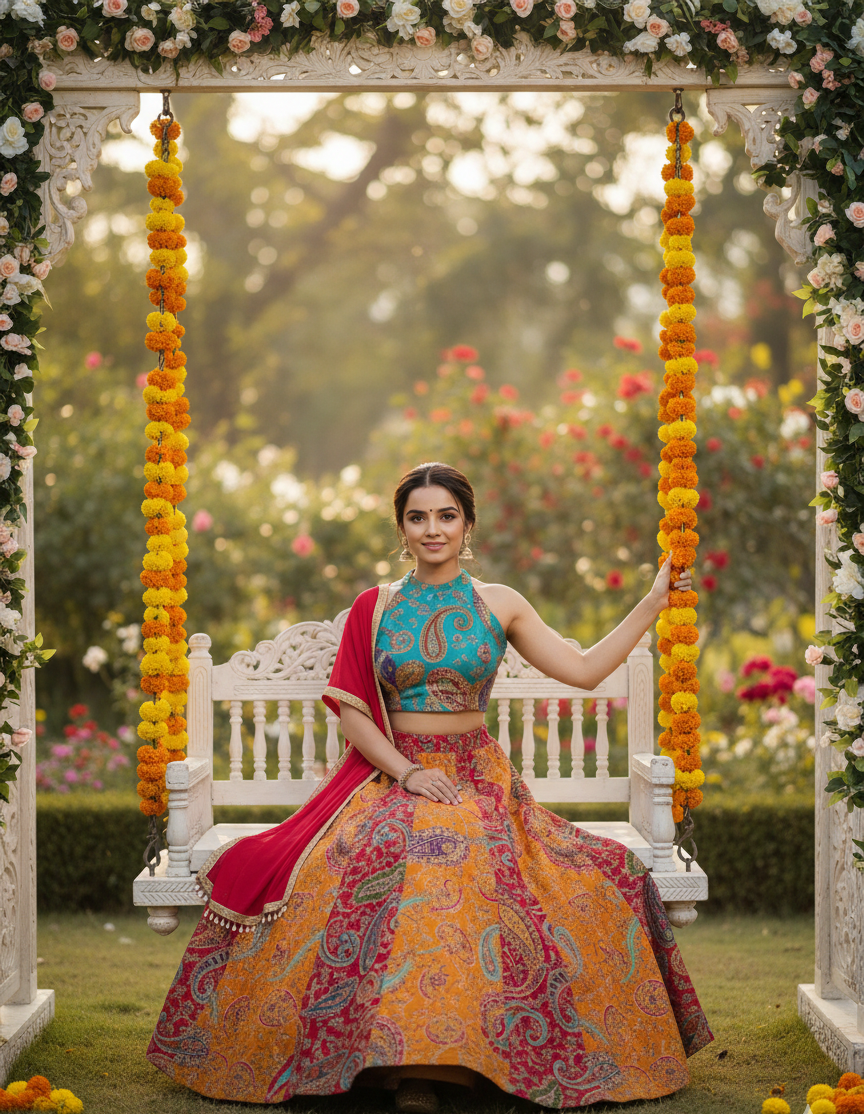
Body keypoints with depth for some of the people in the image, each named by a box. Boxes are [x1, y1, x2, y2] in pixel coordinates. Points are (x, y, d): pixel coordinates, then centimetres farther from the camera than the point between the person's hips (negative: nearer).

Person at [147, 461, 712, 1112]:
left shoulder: (499, 605, 9)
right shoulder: (376, 607, 8)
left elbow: (584, 670, 4)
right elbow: (351, 710, 2)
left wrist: (653, 604, 2)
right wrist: (407, 771, -12)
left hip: (476, 778, 0)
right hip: (387, 774, 0)